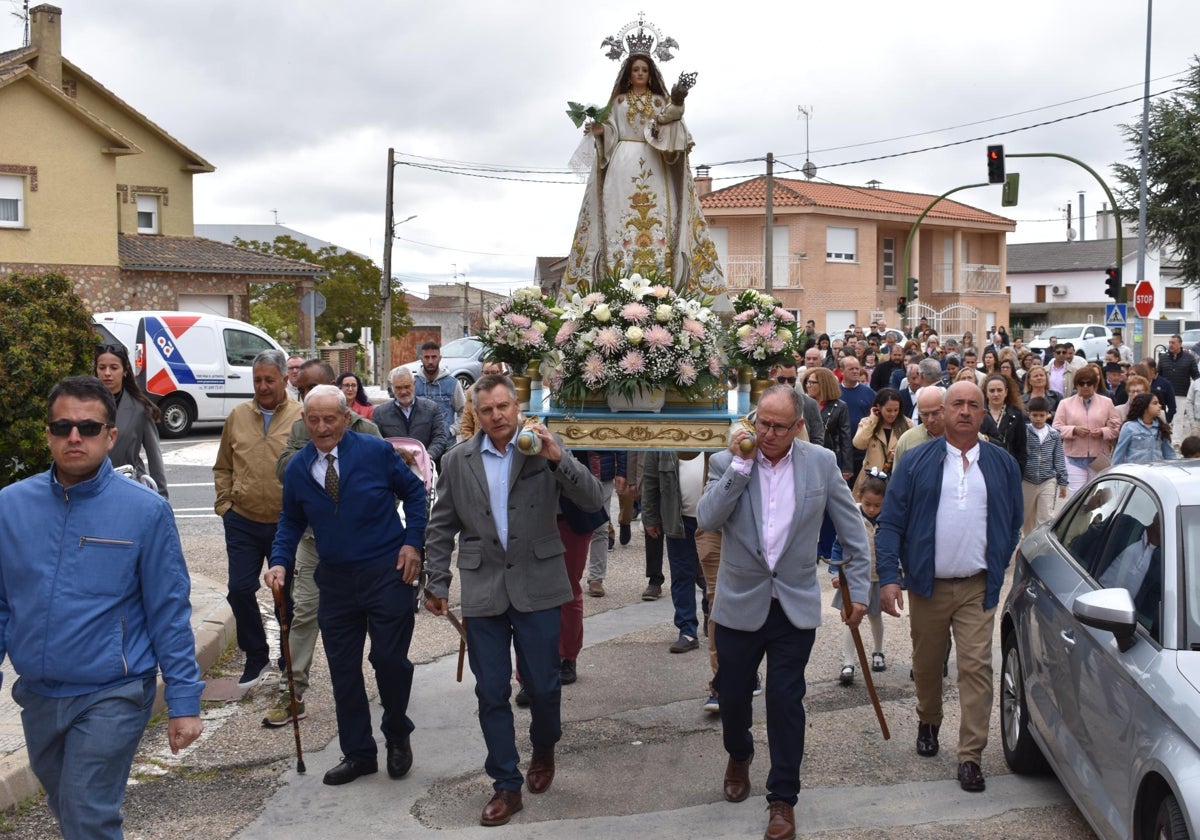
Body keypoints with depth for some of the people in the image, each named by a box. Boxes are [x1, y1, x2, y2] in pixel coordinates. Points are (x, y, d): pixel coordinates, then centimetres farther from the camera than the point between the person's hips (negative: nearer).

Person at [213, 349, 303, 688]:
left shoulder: (302, 418, -7)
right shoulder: (238, 417, 4)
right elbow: (223, 468, 14)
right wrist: (224, 504, 4)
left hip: (286, 526, -3)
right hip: (243, 523, 3)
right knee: (240, 590, 2)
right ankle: (256, 656, 21)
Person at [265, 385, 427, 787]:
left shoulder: (376, 451, -8)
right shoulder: (297, 467, 3)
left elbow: (414, 491, 2)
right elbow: (291, 521, 12)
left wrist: (412, 542, -7)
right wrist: (279, 561, -4)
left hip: (386, 572, -4)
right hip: (335, 580, 4)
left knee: (390, 659, 0)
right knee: (343, 670, 8)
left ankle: (397, 737, 27)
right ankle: (357, 753, 23)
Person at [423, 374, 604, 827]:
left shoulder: (545, 450, -1)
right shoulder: (457, 461, 4)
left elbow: (593, 501, -10)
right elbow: (441, 528, 10)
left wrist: (559, 458, -22)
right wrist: (436, 583, 7)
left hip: (536, 588, -1)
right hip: (483, 590, 1)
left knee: (543, 684, 6)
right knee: (491, 693, 5)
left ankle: (543, 750, 36)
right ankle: (507, 786, 18)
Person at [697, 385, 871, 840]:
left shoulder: (821, 462, -3)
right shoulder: (727, 462, -4)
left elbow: (852, 528, 3)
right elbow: (706, 519, -17)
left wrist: (858, 588, 0)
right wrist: (739, 464, -20)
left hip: (795, 607, -1)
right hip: (739, 605, 1)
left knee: (786, 702, 1)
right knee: (733, 695, 14)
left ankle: (783, 798, 16)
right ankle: (739, 756, 45)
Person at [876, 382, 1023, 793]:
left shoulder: (1003, 465, 6)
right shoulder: (915, 463, 0)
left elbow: (1013, 524, 14)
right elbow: (890, 523, -4)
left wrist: (998, 568, 7)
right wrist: (888, 577, -13)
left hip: (978, 588, 0)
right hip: (928, 585, 0)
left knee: (977, 668, -6)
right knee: (926, 665, 15)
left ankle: (970, 757, 0)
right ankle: (928, 722, 41)